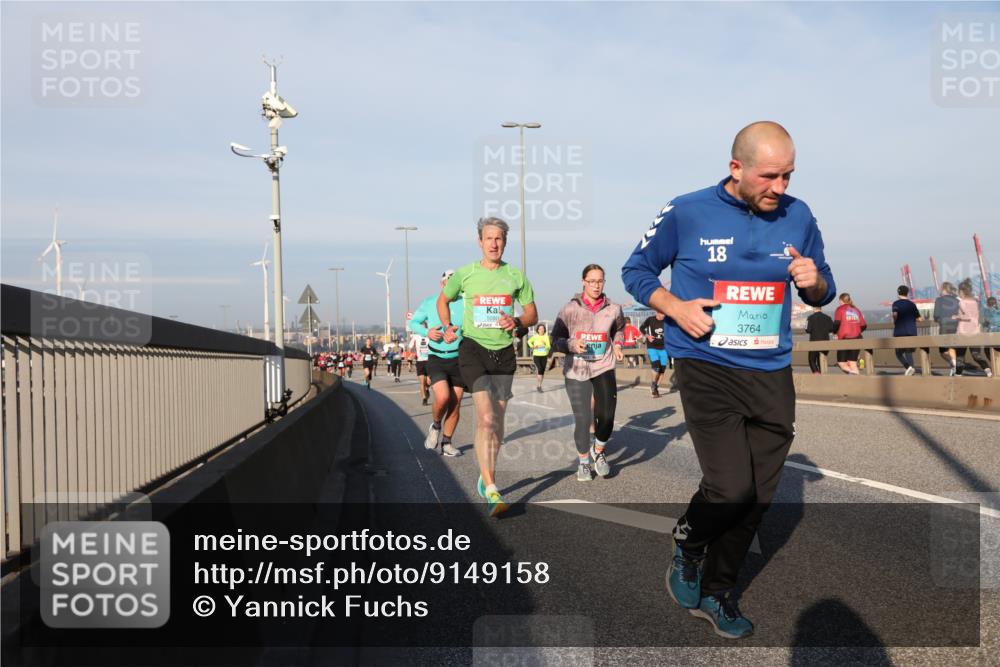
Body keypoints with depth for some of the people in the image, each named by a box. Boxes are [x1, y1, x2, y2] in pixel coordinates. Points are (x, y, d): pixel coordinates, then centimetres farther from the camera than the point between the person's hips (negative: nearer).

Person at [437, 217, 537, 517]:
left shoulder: (516, 276, 4)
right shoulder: (465, 274, 1)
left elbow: (532, 315, 11)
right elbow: (443, 300, 18)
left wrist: (517, 322, -11)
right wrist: (447, 328, 2)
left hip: (504, 352, 3)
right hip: (473, 348, -3)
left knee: (497, 421, 10)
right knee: (486, 418, -17)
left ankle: (486, 475, 31)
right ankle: (491, 490, -18)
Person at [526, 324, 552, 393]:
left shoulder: (546, 337, -4)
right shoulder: (535, 336, -4)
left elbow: (549, 347, -6)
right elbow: (529, 341, 15)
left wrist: (545, 344, -26)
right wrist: (532, 346, -4)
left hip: (544, 356, 2)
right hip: (536, 356, -2)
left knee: (543, 371, 6)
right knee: (540, 369, -19)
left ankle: (539, 385, 21)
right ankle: (539, 385, -11)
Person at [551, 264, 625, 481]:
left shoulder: (613, 309, 0)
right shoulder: (570, 309, -6)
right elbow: (556, 338, 0)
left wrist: (617, 345, 4)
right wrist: (572, 345, -18)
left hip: (603, 368, 1)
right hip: (576, 370, -1)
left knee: (607, 417, -8)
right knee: (582, 419, 2)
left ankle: (598, 452, 24)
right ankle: (583, 461, 27)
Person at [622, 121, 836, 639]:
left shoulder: (798, 217, 5)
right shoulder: (687, 213, -5)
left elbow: (822, 293, 16)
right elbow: (635, 270, 5)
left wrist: (814, 281, -9)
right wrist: (676, 307, -12)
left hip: (771, 373, 4)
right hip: (707, 367, -4)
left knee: (757, 497, 8)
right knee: (731, 488, -15)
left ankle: (716, 590, 30)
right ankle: (687, 547, 20)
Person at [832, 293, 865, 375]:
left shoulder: (840, 309, 2)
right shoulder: (856, 309, 15)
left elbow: (837, 323, -12)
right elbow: (864, 325, 9)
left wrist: (835, 332, 6)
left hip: (844, 339, -5)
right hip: (856, 338, 5)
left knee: (842, 363, 2)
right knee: (853, 363, 12)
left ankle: (853, 373, -22)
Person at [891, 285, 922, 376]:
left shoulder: (896, 303, -3)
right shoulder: (912, 304, 7)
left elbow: (895, 314, -22)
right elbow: (919, 319, 8)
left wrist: (894, 322, -4)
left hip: (899, 332, -3)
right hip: (911, 332, 3)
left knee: (899, 353, 6)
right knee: (909, 352, 11)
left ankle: (908, 367, -18)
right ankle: (911, 367, -1)